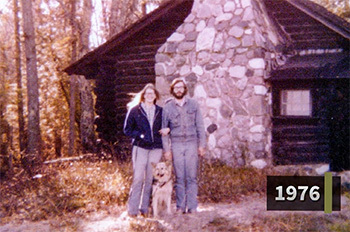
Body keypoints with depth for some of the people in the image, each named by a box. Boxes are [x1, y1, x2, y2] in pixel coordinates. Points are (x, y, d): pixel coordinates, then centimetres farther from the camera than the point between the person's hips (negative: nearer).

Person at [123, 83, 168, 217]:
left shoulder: (160, 111, 13)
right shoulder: (134, 110, 6)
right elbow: (127, 129, 6)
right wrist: (140, 135, -9)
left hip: (156, 148, 3)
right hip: (140, 147, -2)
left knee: (151, 179, 2)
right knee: (138, 178, -8)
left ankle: (145, 208, 9)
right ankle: (132, 209, -1)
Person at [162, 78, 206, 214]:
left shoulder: (193, 104, 6)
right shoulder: (167, 107, 4)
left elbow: (200, 126, 8)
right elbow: (163, 130, 7)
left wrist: (202, 145, 3)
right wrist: (166, 149, 2)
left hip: (191, 143, 0)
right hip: (176, 144, 0)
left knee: (192, 177, -1)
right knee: (179, 177, 2)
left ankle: (192, 206, 6)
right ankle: (180, 206, 9)